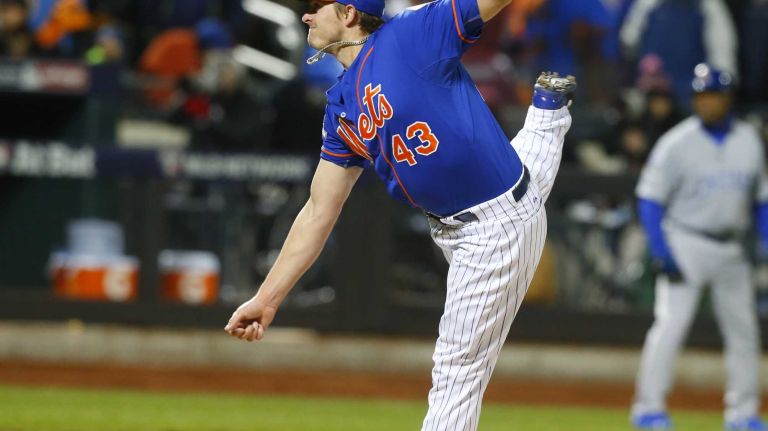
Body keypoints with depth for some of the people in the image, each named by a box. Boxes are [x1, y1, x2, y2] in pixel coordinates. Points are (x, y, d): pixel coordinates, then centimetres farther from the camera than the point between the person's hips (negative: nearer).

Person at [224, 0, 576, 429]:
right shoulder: (341, 107, 6)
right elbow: (319, 213, 8)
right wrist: (267, 298, 5)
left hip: (498, 225, -8)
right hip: (450, 227, 8)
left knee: (457, 372, -3)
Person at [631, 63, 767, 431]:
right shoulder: (677, 143, -9)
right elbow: (650, 198, -8)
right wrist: (661, 253, -17)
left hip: (731, 249, 5)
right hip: (686, 244, -5)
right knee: (671, 323, -15)